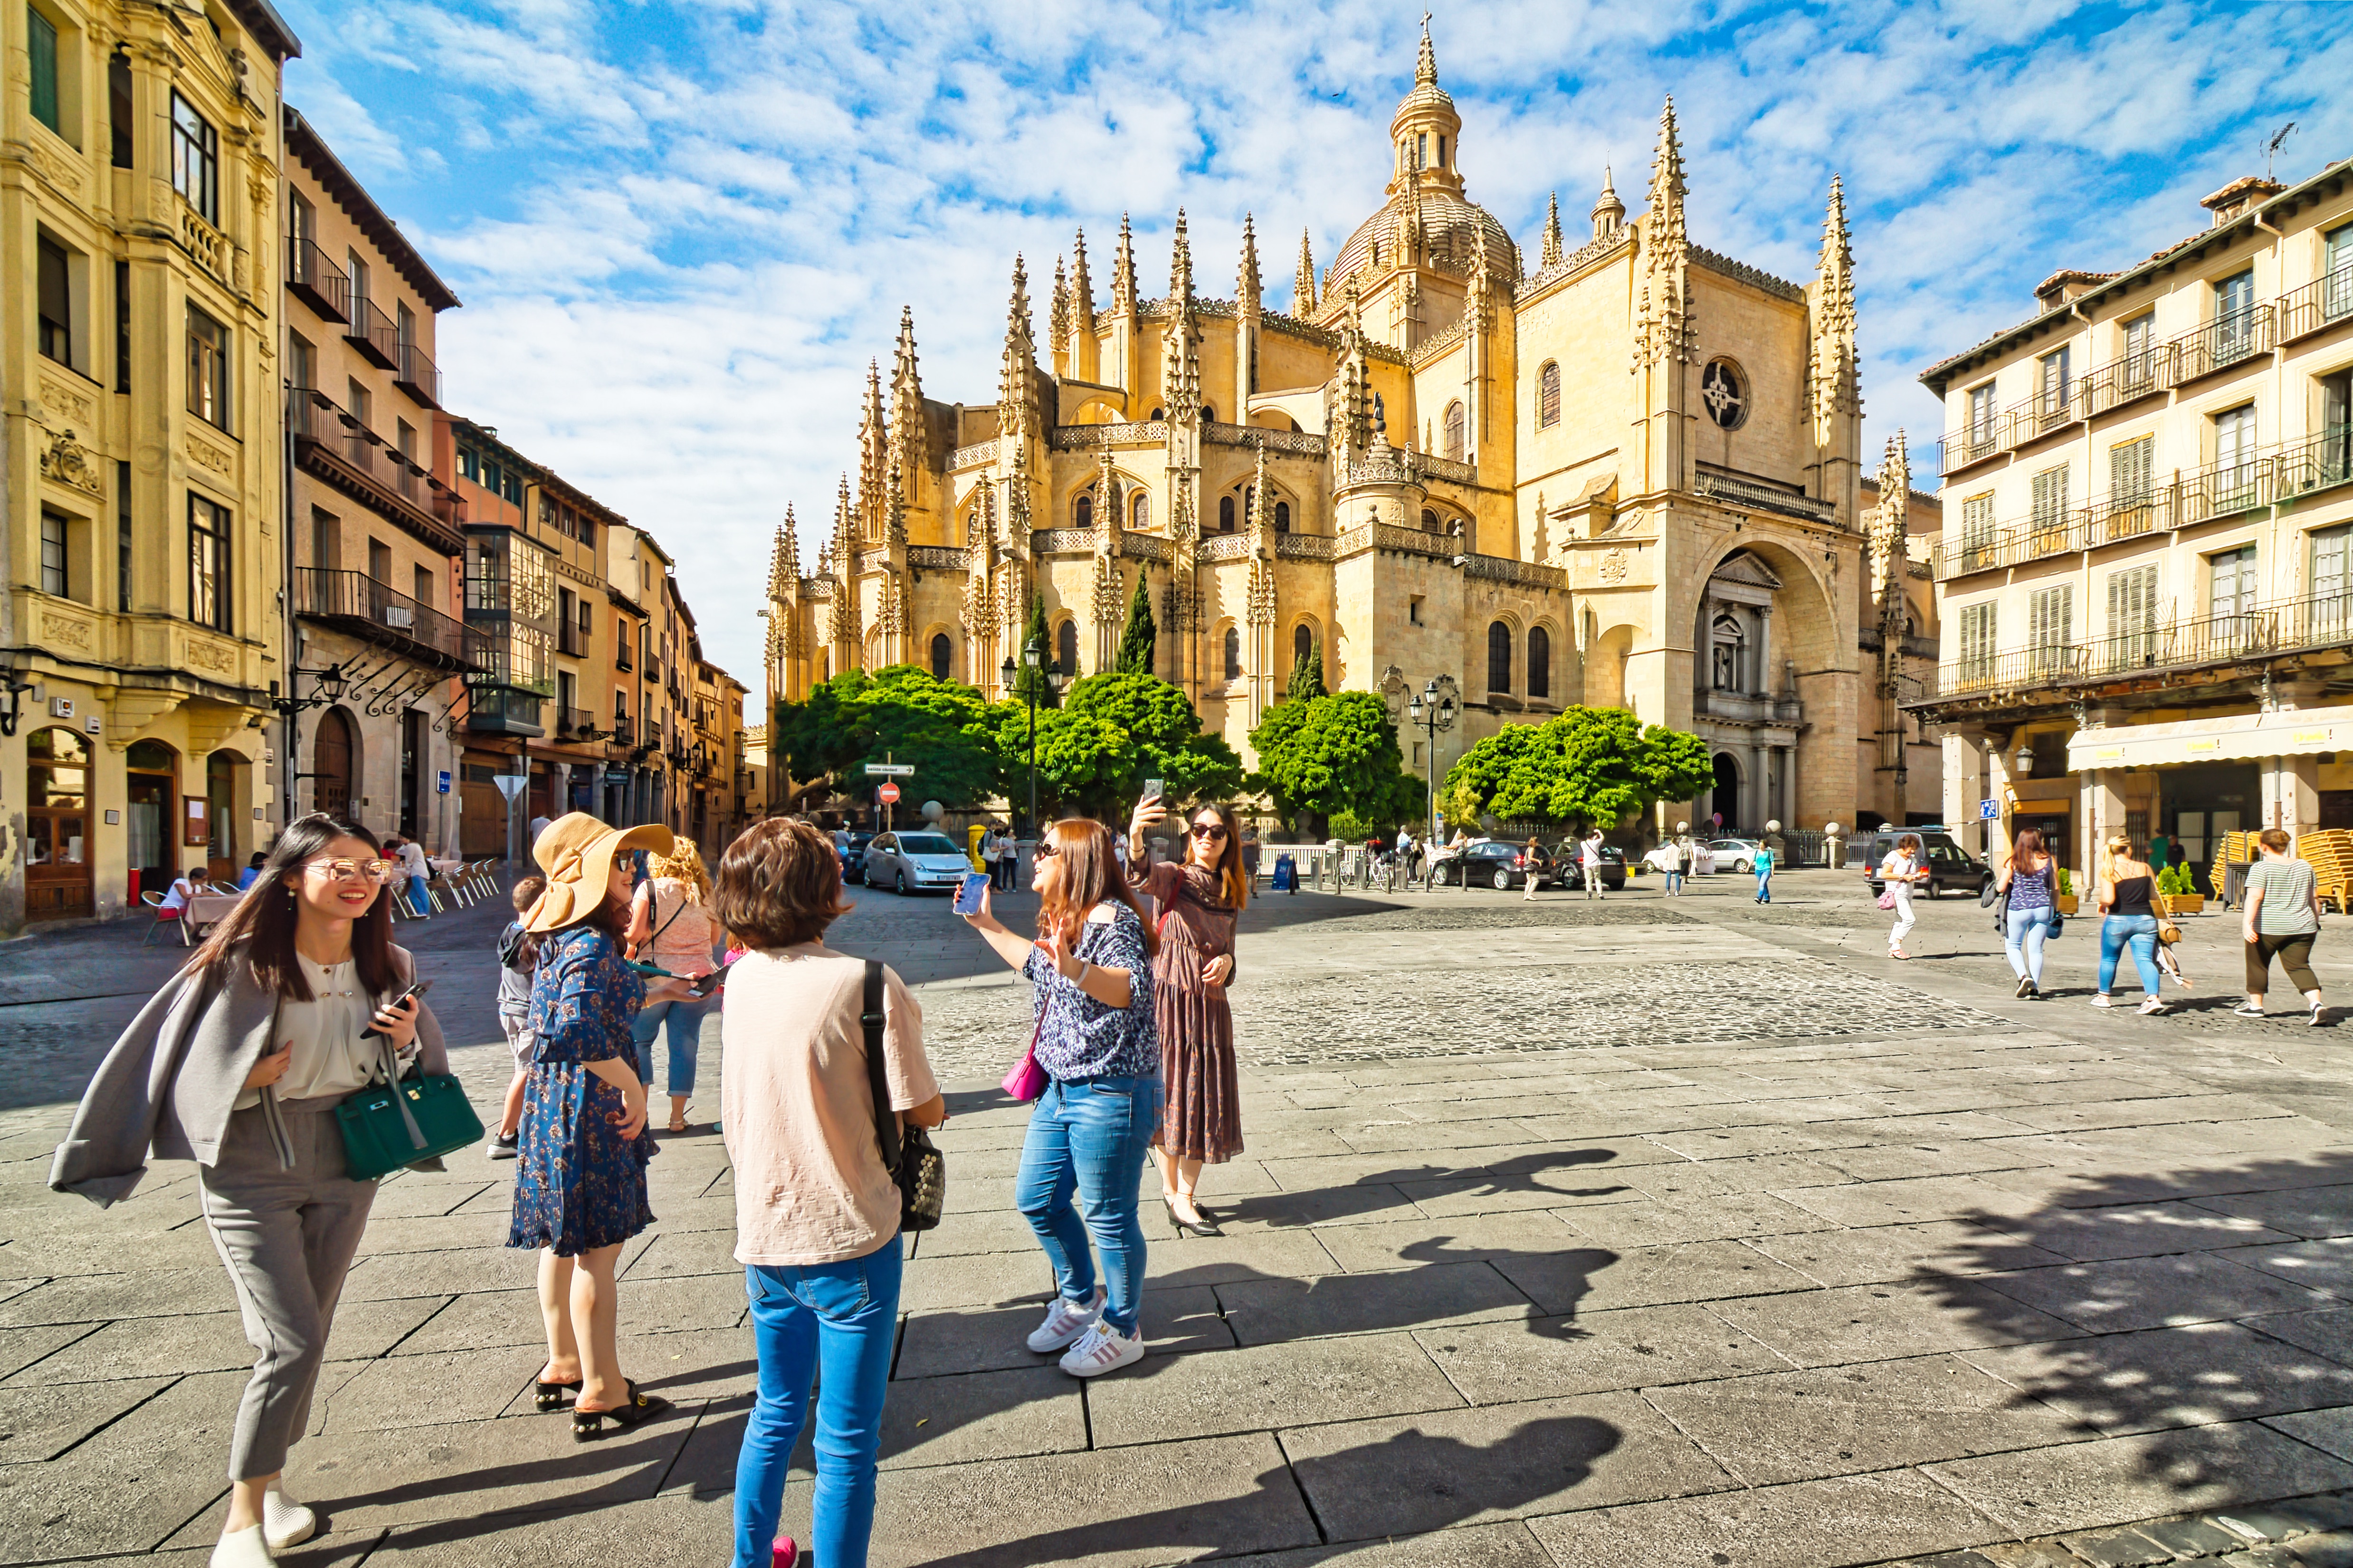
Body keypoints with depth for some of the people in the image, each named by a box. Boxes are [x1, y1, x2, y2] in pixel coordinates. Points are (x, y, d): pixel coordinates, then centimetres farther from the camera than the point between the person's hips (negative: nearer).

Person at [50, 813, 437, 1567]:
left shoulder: (388, 968, -1)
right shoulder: (244, 964, -14)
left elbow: (414, 1072, 8)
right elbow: (194, 1071, -9)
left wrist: (405, 1045, -12)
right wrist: (257, 1074, -24)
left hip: (345, 1166, 5)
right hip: (253, 1172, -5)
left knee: (308, 1336, 16)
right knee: (293, 1343, -8)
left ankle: (267, 1481, 37)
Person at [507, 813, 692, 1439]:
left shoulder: (561, 941, 8)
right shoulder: (591, 946, -22)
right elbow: (579, 1029, -36)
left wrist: (651, 994, 26)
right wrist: (632, 1089, -26)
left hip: (552, 1104, 10)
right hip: (590, 1112, -10)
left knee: (562, 1240, 20)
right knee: (597, 1248, 1)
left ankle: (562, 1366, 36)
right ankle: (600, 1392, 14)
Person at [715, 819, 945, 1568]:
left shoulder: (740, 978, -1)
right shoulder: (869, 984, -20)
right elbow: (922, 1112, -14)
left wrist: (803, 925, 16)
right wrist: (937, 1102, 5)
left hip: (763, 1236, 7)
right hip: (848, 1240, -6)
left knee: (774, 1414, 27)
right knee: (847, 1440, 9)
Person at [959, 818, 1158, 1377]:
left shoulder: (1114, 919, -19)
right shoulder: (1063, 918, 11)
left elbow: (1133, 987, -35)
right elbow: (1039, 966, 31)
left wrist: (1076, 969, -52)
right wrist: (987, 925, 26)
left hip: (1111, 1094, -10)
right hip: (1061, 1089, 10)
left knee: (1109, 1217, 4)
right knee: (1036, 1200, 19)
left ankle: (1122, 1332, 26)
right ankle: (1080, 1299, 40)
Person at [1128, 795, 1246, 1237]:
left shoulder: (1229, 892, 11)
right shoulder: (1173, 877, -6)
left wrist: (1226, 960, -7)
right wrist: (1135, 838, -50)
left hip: (1210, 1000, 5)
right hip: (1170, 996, -5)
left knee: (1205, 1098, 9)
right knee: (1169, 1094, 2)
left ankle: (1185, 1192, 24)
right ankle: (1174, 1193, 18)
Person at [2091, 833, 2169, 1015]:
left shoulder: (2108, 872, -9)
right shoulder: (2145, 868, 1)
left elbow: (2109, 899, -19)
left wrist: (2102, 904, 2)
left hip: (2118, 921, -2)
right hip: (2145, 919, 2)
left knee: (2109, 959, 14)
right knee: (2145, 959, 1)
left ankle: (2104, 996, 25)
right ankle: (2153, 998, -16)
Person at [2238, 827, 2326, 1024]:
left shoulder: (2261, 868, -11)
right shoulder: (2305, 866, 8)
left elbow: (2254, 897, -21)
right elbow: (2315, 898, 14)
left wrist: (2247, 922, -27)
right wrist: (2315, 921, 26)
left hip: (2267, 928, -5)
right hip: (2302, 928, 5)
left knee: (2258, 963, 11)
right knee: (2300, 966, 8)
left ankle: (2255, 1005, 19)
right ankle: (2316, 1005, -10)